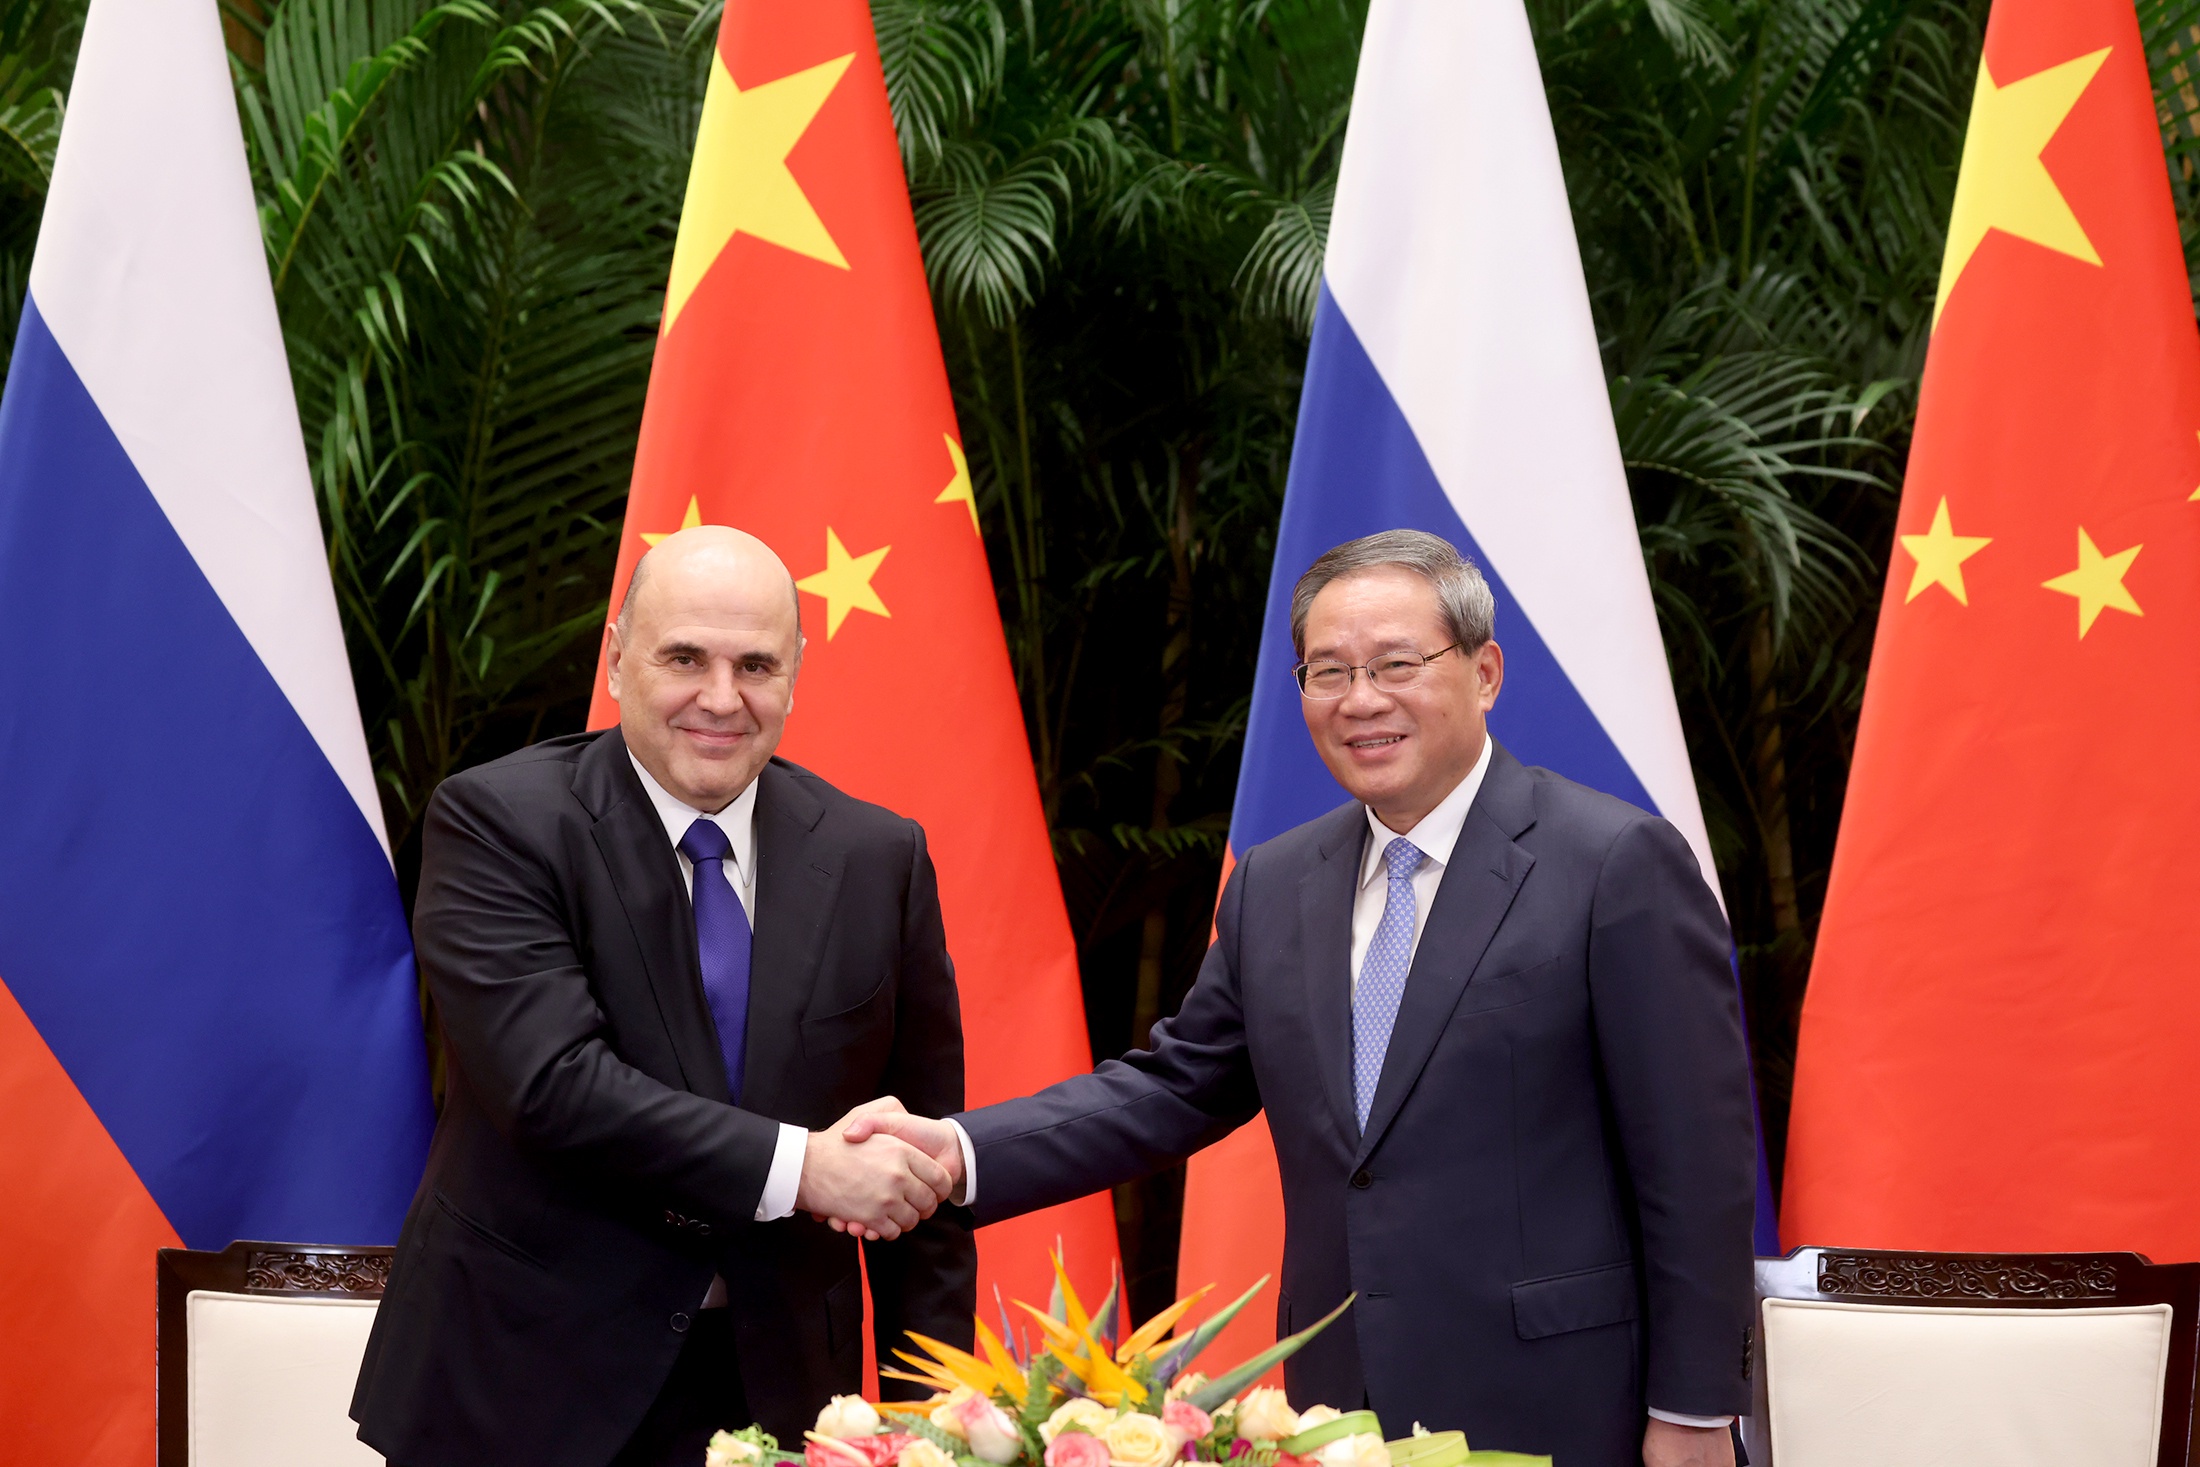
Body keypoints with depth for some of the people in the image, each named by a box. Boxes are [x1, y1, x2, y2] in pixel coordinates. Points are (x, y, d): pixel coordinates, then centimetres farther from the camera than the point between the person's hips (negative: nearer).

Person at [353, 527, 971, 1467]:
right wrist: (798, 1167, -24)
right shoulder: (498, 823, -10)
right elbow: (551, 1080, -22)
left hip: (772, 1389, 3)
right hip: (520, 1388, -3)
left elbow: (923, 1156, 6)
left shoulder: (877, 858, 1)